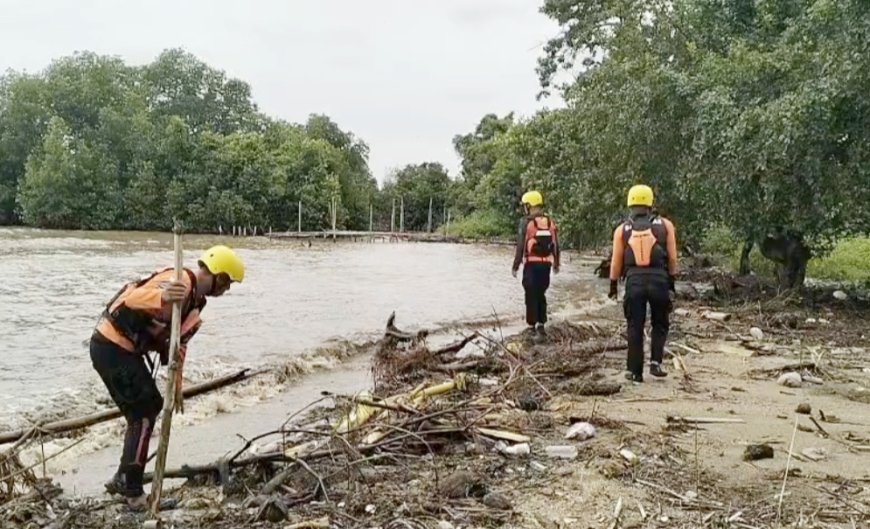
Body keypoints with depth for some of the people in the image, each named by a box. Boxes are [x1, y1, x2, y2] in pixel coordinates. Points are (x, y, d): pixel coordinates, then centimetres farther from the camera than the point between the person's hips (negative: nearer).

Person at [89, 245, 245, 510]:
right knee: (144, 413, -6)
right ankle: (132, 491, 2)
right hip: (112, 346, -10)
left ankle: (124, 479, 27)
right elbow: (133, 298, -34)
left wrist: (177, 383, 20)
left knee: (149, 407, 16)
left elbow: (178, 341, 20)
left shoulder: (195, 299, 13)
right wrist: (162, 298, -55)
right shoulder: (180, 283, -19)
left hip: (121, 348, 10)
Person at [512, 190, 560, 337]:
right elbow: (555, 246, 10)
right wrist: (556, 264, 22)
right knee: (541, 294, 17)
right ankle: (541, 324, 11)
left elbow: (520, 246, -11)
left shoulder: (526, 222, -10)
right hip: (546, 264, 4)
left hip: (531, 264, -4)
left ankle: (532, 326, 10)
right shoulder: (550, 222, 6)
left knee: (531, 295, 5)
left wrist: (515, 266, -4)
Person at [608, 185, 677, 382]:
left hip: (634, 280, 0)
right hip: (659, 279, 0)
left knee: (635, 328, 9)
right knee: (660, 324, 18)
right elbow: (672, 258, 4)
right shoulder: (664, 225, 5)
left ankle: (635, 371, 11)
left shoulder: (622, 229, 5)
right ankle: (655, 362, 4)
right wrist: (671, 283, 11)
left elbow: (616, 261, 5)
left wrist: (613, 286, 14)